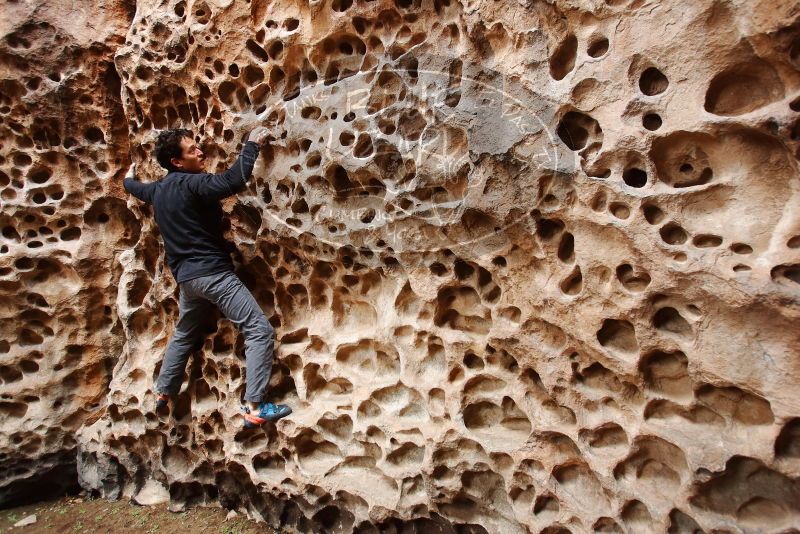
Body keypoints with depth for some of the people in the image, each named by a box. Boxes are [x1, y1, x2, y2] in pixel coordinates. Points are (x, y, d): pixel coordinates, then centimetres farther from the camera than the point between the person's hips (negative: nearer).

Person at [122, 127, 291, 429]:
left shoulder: (159, 190, 14)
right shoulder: (191, 184, -13)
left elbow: (137, 189, 38)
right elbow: (234, 180, -28)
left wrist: (128, 179, 62)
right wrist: (252, 144, -14)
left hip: (185, 276, 10)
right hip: (211, 271, -9)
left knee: (184, 336, 31)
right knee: (260, 331, -13)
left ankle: (163, 392, 46)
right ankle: (254, 409, -19)